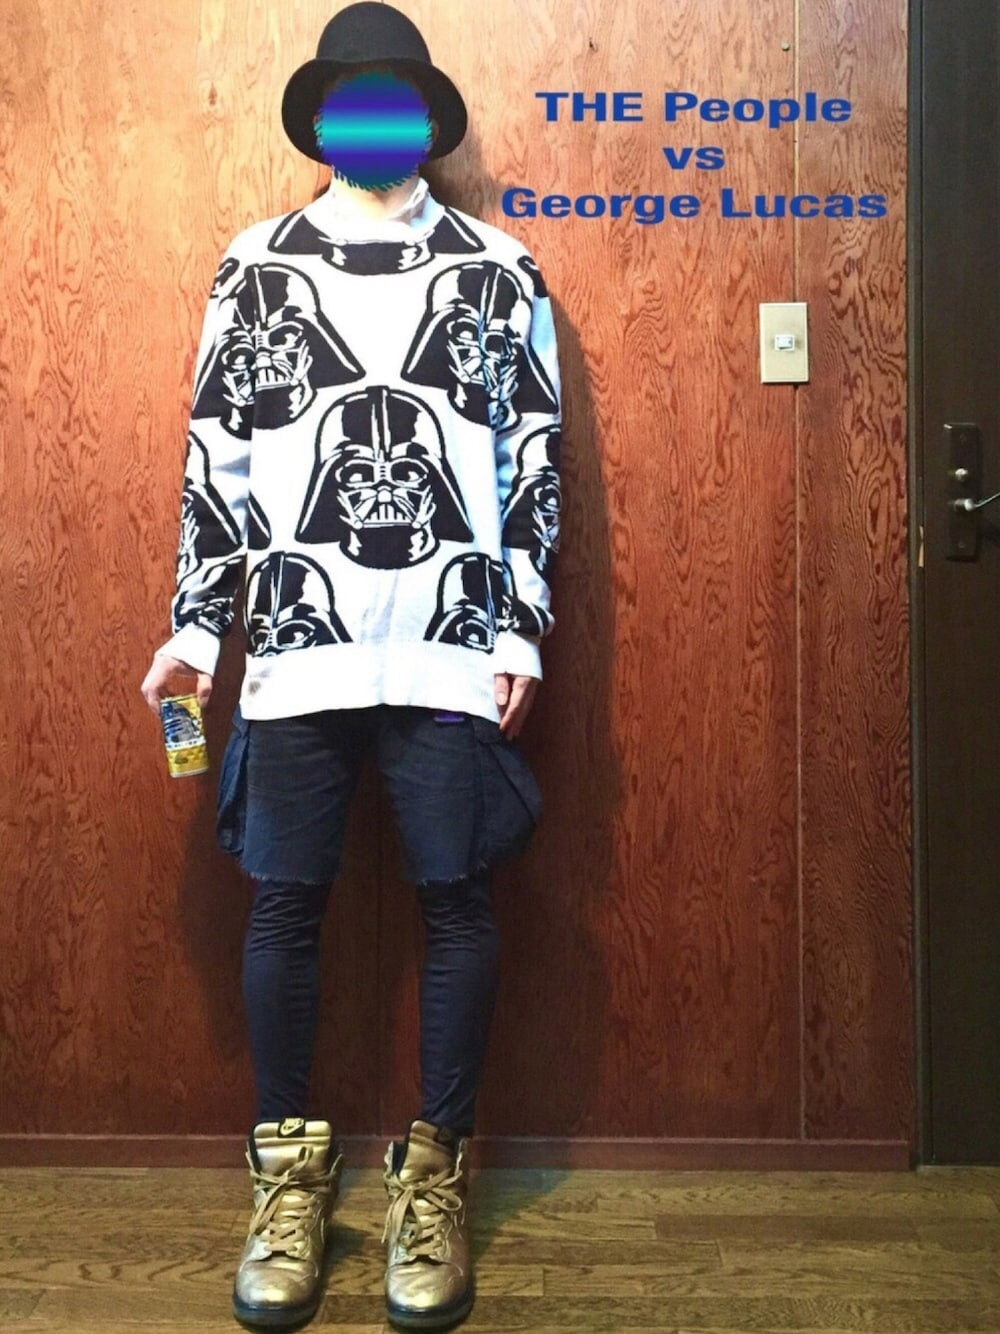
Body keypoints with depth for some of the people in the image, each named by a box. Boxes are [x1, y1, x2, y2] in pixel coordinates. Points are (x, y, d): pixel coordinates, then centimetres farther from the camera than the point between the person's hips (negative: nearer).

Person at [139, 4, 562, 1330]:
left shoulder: (496, 269, 11)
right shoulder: (258, 265, 13)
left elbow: (534, 453, 7)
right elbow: (215, 449, 11)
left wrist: (523, 625, -1)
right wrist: (195, 620, 5)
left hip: (453, 643, 0)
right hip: (295, 641, 1)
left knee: (456, 897, 2)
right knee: (285, 900, 3)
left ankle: (434, 1177, 18)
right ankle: (289, 1175, 21)